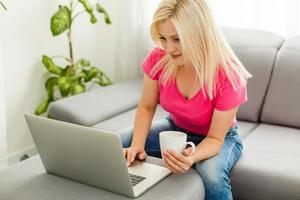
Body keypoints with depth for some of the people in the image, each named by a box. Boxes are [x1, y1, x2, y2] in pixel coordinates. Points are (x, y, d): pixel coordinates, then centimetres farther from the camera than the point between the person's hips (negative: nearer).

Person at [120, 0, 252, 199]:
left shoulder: (228, 76, -32)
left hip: (220, 137, -3)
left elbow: (215, 138, -24)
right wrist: (137, 145, -25)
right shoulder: (158, 59, -21)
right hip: (176, 128, 4)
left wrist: (193, 157, -46)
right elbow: (146, 108, -7)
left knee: (212, 177, -37)